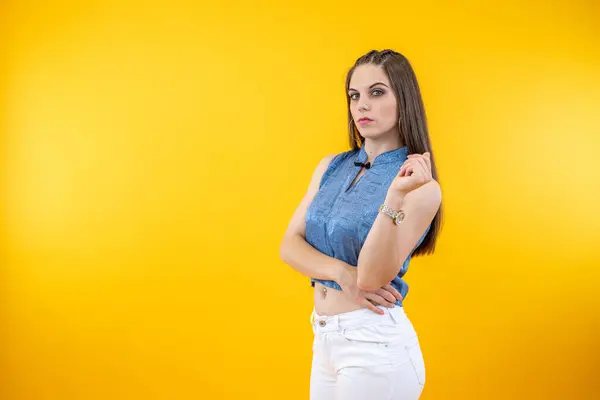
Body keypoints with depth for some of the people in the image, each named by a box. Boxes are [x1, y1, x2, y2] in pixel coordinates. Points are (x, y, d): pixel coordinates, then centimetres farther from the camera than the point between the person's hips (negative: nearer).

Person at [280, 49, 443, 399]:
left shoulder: (422, 186, -12)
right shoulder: (331, 167, 6)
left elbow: (372, 276, -19)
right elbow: (290, 246, 1)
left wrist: (395, 196, -30)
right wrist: (342, 272, -16)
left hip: (376, 343, -6)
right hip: (325, 339, 6)